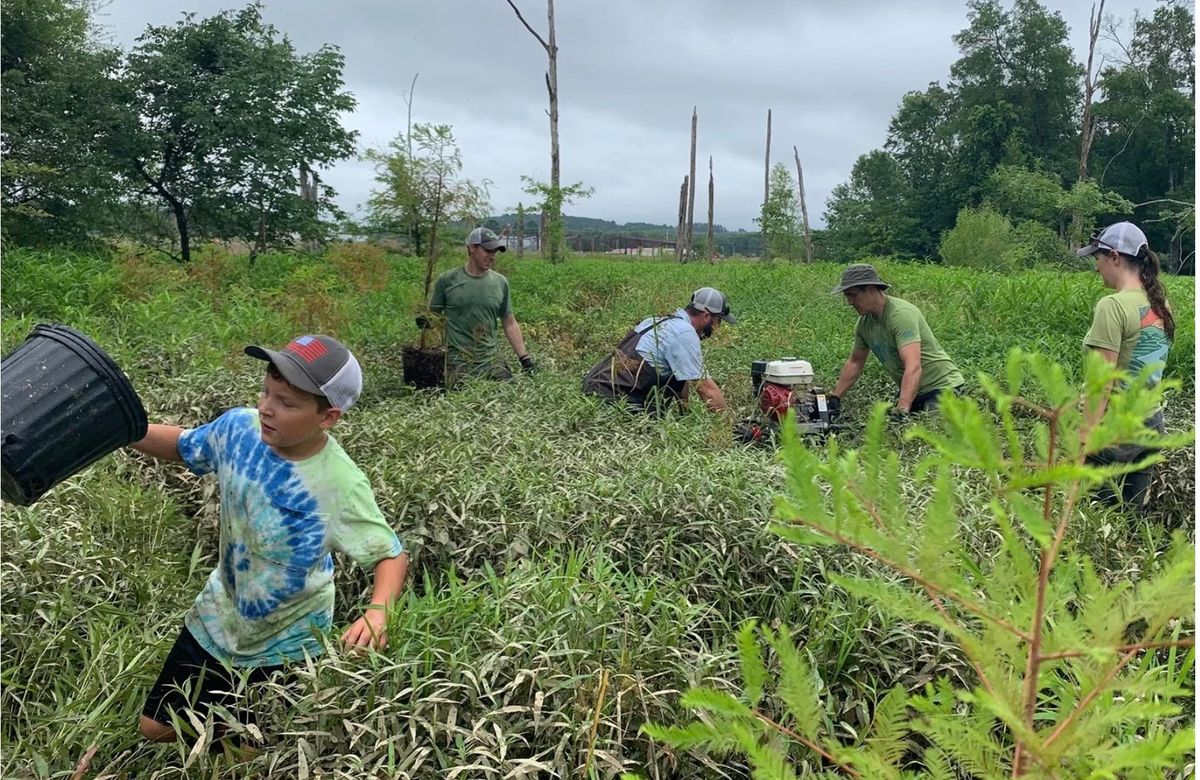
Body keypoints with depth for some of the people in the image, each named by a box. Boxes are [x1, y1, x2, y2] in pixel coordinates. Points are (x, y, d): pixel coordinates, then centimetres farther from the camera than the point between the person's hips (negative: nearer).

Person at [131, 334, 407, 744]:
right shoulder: (238, 427, -18)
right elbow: (182, 445, 4)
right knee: (155, 729, 18)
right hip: (217, 620, 5)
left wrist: (377, 612, -42)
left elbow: (392, 555, -23)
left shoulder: (340, 485, -32)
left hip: (283, 645, -4)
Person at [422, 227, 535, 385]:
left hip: (492, 359, 3)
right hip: (458, 361, -3)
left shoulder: (500, 282, 7)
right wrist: (426, 322, -16)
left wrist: (525, 358, 6)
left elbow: (510, 324, 11)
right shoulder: (447, 280, -1)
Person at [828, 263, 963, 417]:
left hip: (941, 386, -8)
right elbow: (855, 362, 16)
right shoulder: (864, 322, 0)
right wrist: (834, 398, 11)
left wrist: (902, 409, -45)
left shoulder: (901, 314, -25)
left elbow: (914, 367, -36)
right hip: (911, 390, 8)